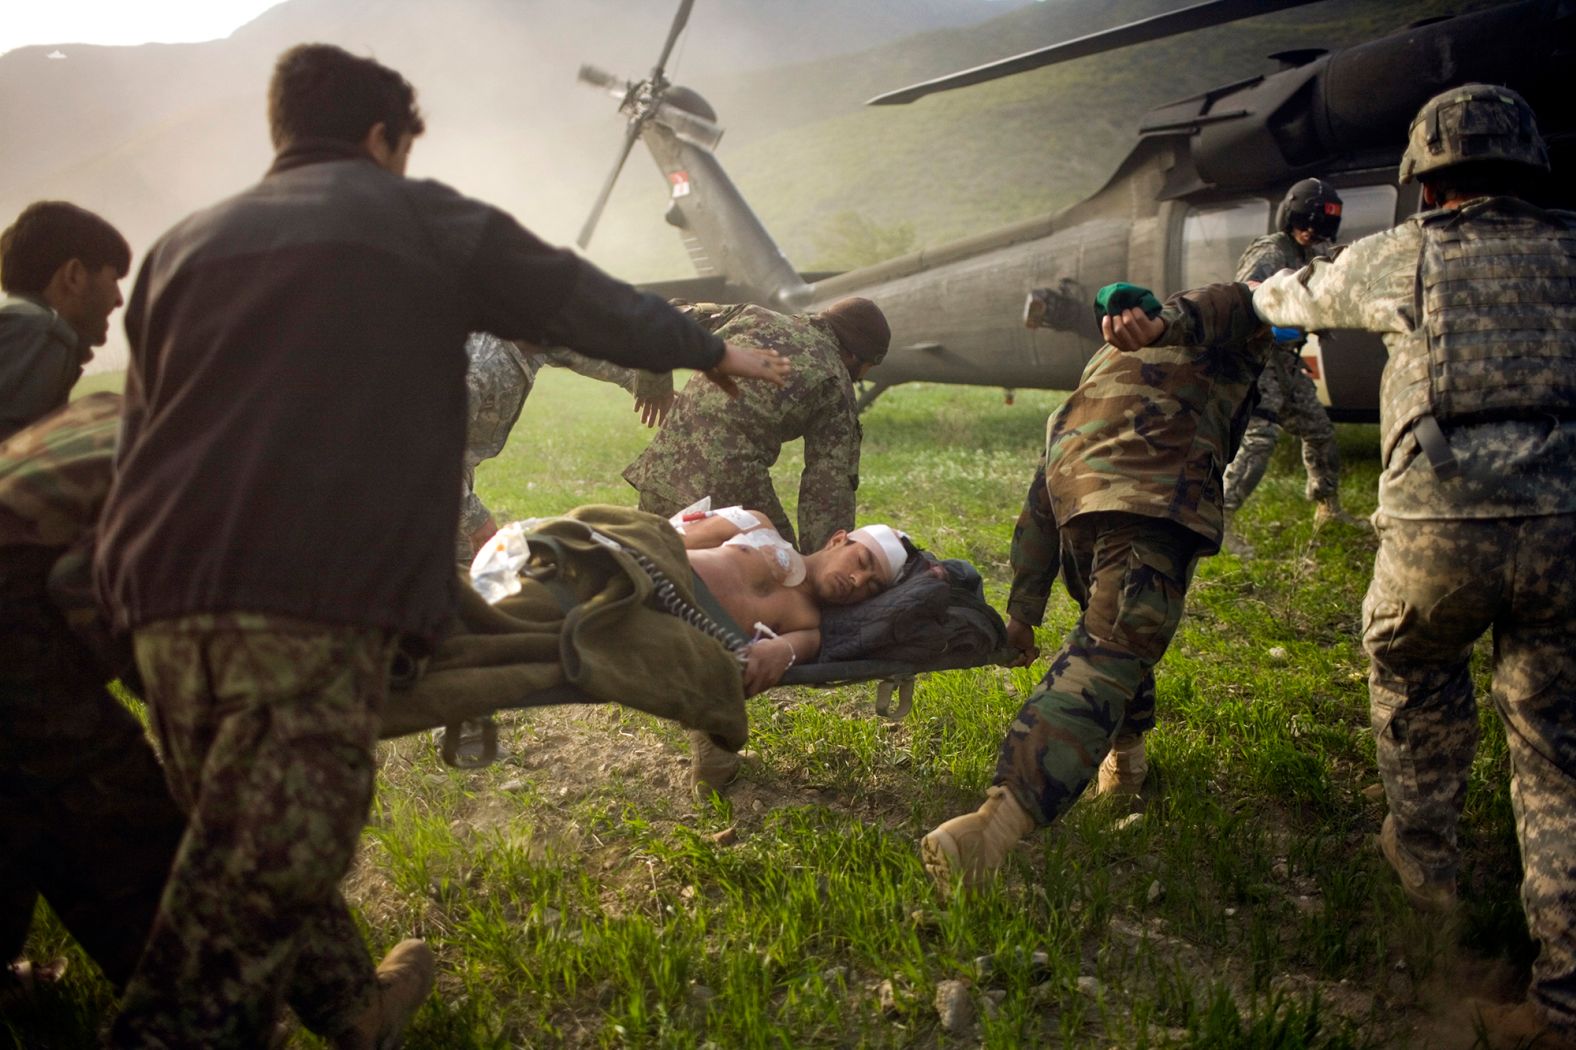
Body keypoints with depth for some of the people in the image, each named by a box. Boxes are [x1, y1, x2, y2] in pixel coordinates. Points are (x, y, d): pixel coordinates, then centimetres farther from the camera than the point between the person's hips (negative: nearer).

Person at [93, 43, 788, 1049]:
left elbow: (142, 424, 25)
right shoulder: (420, 217, 9)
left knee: (245, 837, 18)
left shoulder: (183, 243, 23)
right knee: (264, 866, -4)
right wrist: (715, 351, 28)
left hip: (162, 589, 7)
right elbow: (588, 301, 14)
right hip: (319, 593, -6)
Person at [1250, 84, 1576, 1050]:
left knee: (1414, 679, 28)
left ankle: (1425, 858, 39)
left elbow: (1303, 294, 29)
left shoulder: (1403, 257, 9)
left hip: (1437, 526, -2)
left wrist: (1260, 298, 51)